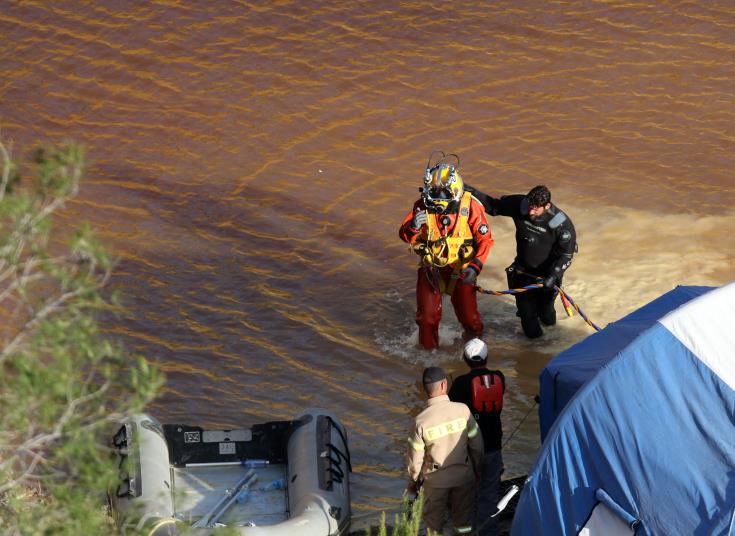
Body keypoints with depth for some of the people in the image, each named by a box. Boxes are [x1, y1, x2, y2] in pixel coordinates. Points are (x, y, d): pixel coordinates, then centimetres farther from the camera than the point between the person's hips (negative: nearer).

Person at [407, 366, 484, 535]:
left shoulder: (421, 420, -20)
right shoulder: (462, 410, -19)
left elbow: (415, 457, -10)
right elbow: (476, 444, -9)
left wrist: (413, 481, 8)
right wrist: (477, 469, 9)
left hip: (436, 479, -1)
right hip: (463, 475, 1)